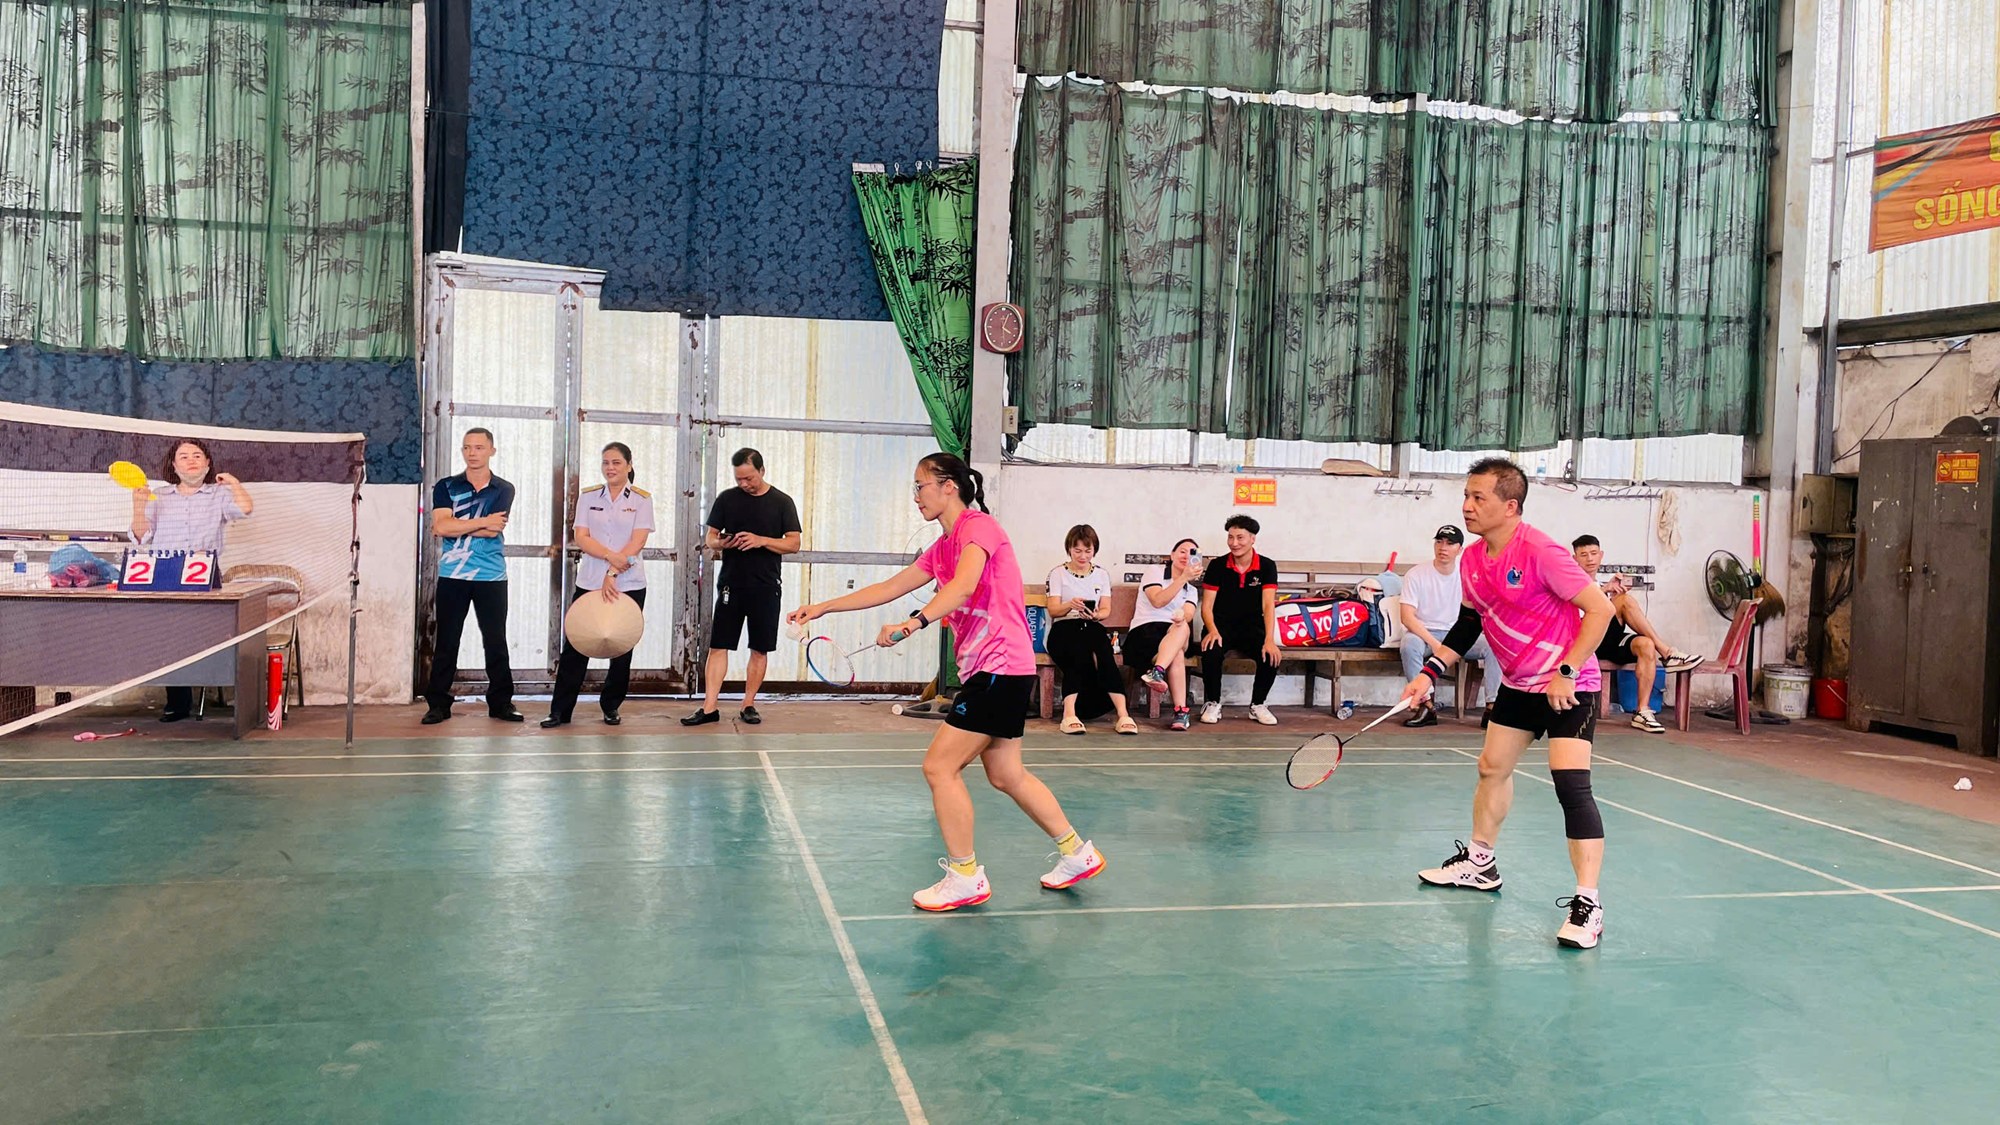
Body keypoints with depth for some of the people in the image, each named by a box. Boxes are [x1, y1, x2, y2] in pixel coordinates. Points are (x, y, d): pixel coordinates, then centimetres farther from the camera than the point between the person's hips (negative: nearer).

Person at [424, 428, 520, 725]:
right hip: (451, 577, 0)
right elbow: (442, 525, -11)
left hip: (491, 578, 0)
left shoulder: (504, 490, 4)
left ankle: (501, 703, 13)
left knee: (496, 642, 5)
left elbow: (493, 530, -10)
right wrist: (483, 521, -11)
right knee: (446, 643, 4)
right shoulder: (446, 487, 5)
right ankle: (438, 704, 10)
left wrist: (454, 527, -7)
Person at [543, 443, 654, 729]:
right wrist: (610, 556, -18)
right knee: (574, 647, -1)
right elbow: (581, 538, -1)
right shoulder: (589, 497, 8)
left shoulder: (641, 499, 1)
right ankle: (560, 710, 4)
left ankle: (611, 707, 19)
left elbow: (638, 541, -9)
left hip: (629, 584, -1)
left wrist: (613, 573, -18)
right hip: (589, 583, 2)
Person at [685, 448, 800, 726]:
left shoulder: (782, 502, 2)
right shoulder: (727, 499, 6)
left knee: (760, 649, 5)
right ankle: (710, 707, -2)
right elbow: (710, 535, 11)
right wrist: (718, 543, -13)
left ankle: (748, 705, 16)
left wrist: (761, 541, -17)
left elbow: (794, 544, -1)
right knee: (718, 646, -3)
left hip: (766, 587, -1)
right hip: (731, 585, 1)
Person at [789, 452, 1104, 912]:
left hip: (1001, 665, -10)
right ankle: (1078, 853, 26)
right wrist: (822, 608, 21)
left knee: (939, 766, -7)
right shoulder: (943, 548, 17)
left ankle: (965, 877, 3)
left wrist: (915, 622, -41)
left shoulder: (979, 526, -10)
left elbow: (964, 585, -30)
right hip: (986, 668, 10)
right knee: (1007, 775, 15)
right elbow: (889, 589, 22)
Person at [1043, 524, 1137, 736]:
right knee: (1079, 653, -37)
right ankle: (1070, 714, -44)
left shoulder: (1101, 574, 18)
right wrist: (1070, 605, -23)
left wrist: (1096, 615, -13)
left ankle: (1122, 714, -42)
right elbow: (1053, 610, -1)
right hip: (1064, 629, -2)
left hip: (1092, 627, 2)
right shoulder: (1058, 574, 9)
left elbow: (1106, 610, 12)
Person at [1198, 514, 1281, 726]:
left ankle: (1258, 705, -3)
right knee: (1211, 653, -34)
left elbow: (1268, 605, -13)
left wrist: (1269, 639, -28)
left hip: (1252, 627, 1)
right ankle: (1212, 704, -9)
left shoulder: (1267, 567, -2)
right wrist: (1213, 631, -26)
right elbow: (1207, 606, -5)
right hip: (1222, 625, -1)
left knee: (1271, 656, -29)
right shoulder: (1217, 566, -2)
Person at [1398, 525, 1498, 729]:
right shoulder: (1416, 575, -6)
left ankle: (1491, 708, -20)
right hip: (1424, 634, -3)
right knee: (1409, 643, -36)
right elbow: (1407, 617, -14)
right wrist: (1434, 644, -26)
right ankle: (1427, 706, -30)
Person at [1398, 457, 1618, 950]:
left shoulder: (1539, 552, -23)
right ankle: (1479, 862, 40)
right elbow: (1469, 622, 15)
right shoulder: (1471, 560, 1)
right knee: (1492, 767, 20)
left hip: (1567, 685, -9)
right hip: (1517, 683, 9)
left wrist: (1566, 672, -25)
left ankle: (1587, 903, -14)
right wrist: (1431, 671, 7)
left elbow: (1600, 609, -23)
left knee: (1571, 784, -18)